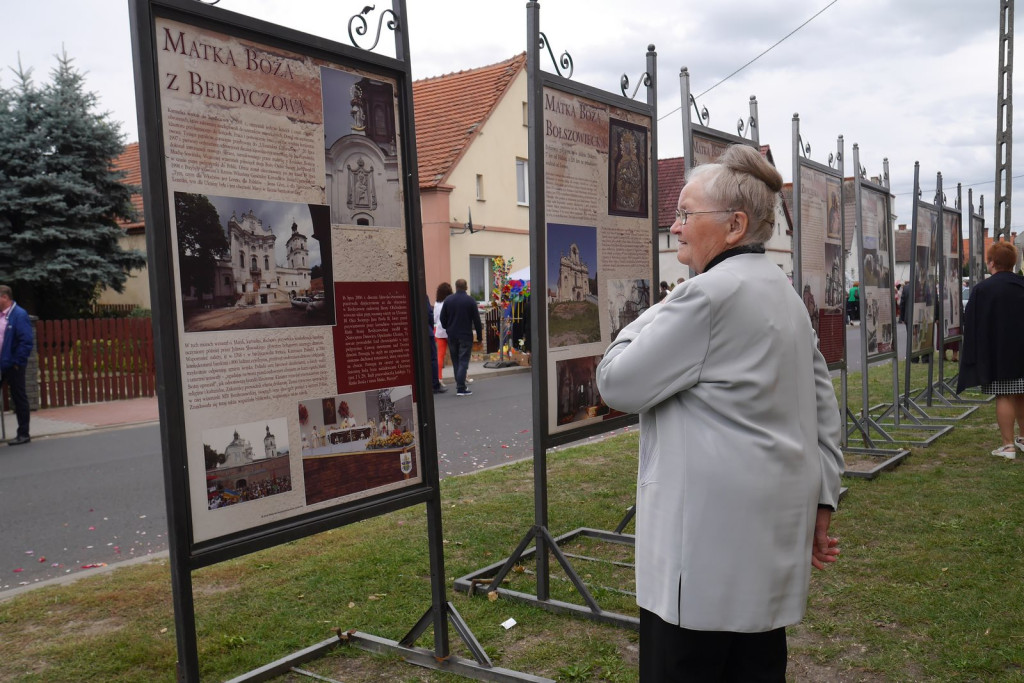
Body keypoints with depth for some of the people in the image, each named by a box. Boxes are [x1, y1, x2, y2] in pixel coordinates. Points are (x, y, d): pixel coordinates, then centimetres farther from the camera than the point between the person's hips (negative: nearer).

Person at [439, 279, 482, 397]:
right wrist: (479, 336, 1)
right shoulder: (470, 300, -7)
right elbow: (476, 319, -7)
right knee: (463, 361, -3)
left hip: (452, 335, 3)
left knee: (455, 360, 16)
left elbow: (442, 318, 5)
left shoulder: (448, 300, 1)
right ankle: (461, 388, -10)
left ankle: (459, 383, 22)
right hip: (466, 335, -3)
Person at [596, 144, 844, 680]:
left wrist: (657, 313, 1)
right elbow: (823, 404, 16)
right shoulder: (782, 291, 14)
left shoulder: (709, 293, -17)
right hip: (772, 526, 10)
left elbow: (617, 384, -13)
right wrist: (821, 500, 18)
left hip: (713, 532, -10)